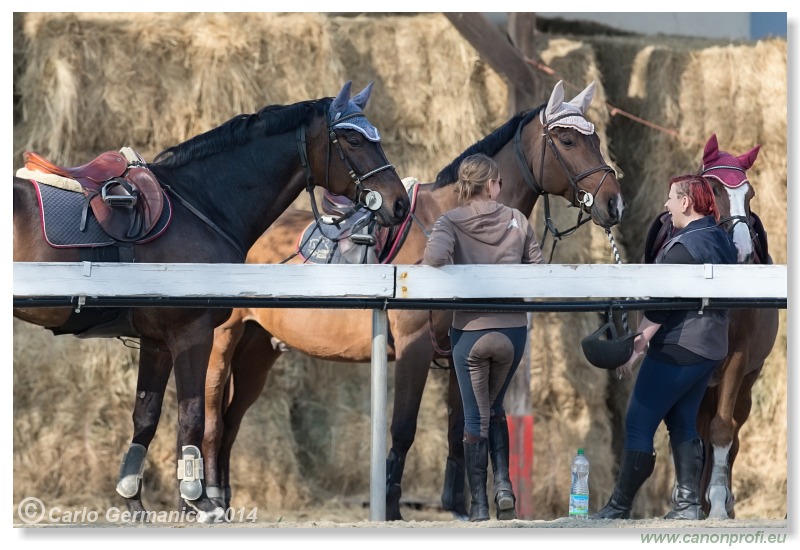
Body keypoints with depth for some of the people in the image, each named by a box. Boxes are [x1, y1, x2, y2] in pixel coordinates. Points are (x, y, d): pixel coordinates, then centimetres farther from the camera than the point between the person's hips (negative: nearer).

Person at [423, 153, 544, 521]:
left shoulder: (451, 221, -7)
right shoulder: (516, 220, 0)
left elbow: (434, 256, -25)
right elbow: (538, 267, 2)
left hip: (470, 330, -2)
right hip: (513, 329, 2)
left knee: (475, 417, 9)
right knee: (495, 408, 23)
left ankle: (479, 505, 9)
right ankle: (503, 484, 6)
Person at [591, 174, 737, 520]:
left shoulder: (683, 246, -18)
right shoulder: (722, 241, 10)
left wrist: (636, 344, -15)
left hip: (677, 349, -9)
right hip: (711, 347, 9)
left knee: (639, 424, -4)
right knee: (683, 424, 16)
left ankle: (619, 508, -2)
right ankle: (688, 504, 12)